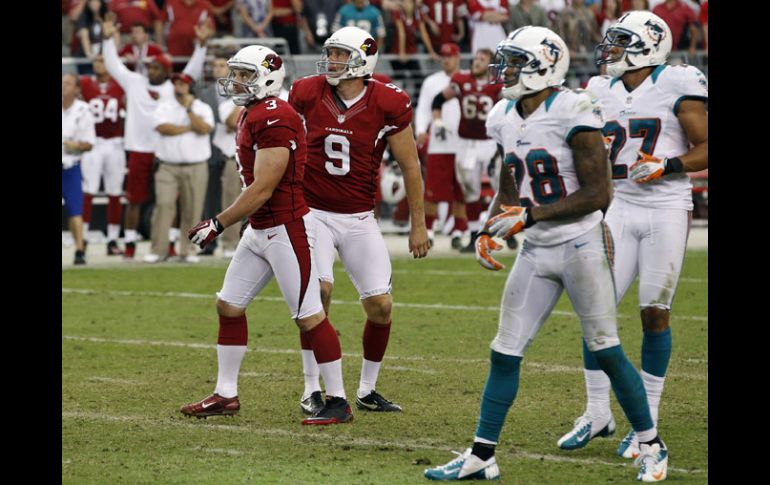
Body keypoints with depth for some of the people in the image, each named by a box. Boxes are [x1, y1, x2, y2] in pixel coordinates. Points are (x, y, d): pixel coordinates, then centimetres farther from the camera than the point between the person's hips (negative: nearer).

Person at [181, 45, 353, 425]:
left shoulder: (275, 119, -19)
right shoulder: (251, 115, 12)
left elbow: (262, 190, -21)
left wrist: (217, 224, -17)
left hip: (287, 229, -11)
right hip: (259, 230, 11)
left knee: (309, 316, -6)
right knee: (229, 306, 12)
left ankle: (338, 401, 1)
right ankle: (226, 395, 20)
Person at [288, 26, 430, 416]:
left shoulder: (388, 104, -9)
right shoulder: (307, 94, -6)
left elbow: (409, 166, 1)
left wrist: (418, 225, 4)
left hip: (359, 219, 1)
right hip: (314, 213, -1)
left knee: (380, 307, -1)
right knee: (319, 290, -20)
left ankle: (367, 391, 18)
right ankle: (312, 389, -8)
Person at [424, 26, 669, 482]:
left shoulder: (572, 114, -17)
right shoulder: (507, 118, 6)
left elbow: (598, 194, -18)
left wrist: (531, 216, -19)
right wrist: (489, 231, 1)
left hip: (582, 244, -7)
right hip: (536, 253, 7)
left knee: (606, 350, -1)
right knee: (505, 353, 4)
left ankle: (651, 447, 13)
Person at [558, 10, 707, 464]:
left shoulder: (677, 87, -6)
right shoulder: (602, 92, 11)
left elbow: (706, 148, -6)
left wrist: (667, 166, -19)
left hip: (665, 210, -5)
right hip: (619, 209, 5)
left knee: (655, 313, -2)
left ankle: (649, 420, 8)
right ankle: (597, 410, 11)